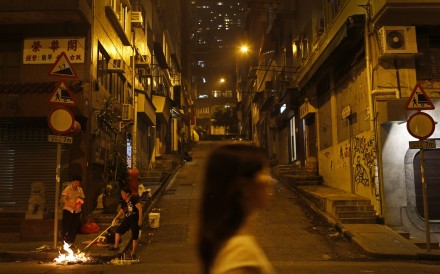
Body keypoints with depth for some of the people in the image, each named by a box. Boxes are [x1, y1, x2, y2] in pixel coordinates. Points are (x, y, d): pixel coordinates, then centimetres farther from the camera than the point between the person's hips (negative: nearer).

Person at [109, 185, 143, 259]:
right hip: (127, 220, 7)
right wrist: (115, 219, 15)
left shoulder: (134, 199, -16)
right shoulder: (123, 202, 7)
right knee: (118, 231, 4)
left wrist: (140, 220, -22)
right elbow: (121, 211, 21)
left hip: (135, 220, -7)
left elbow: (140, 209, -20)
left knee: (135, 237, 0)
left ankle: (133, 253, 10)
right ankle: (116, 246, 21)